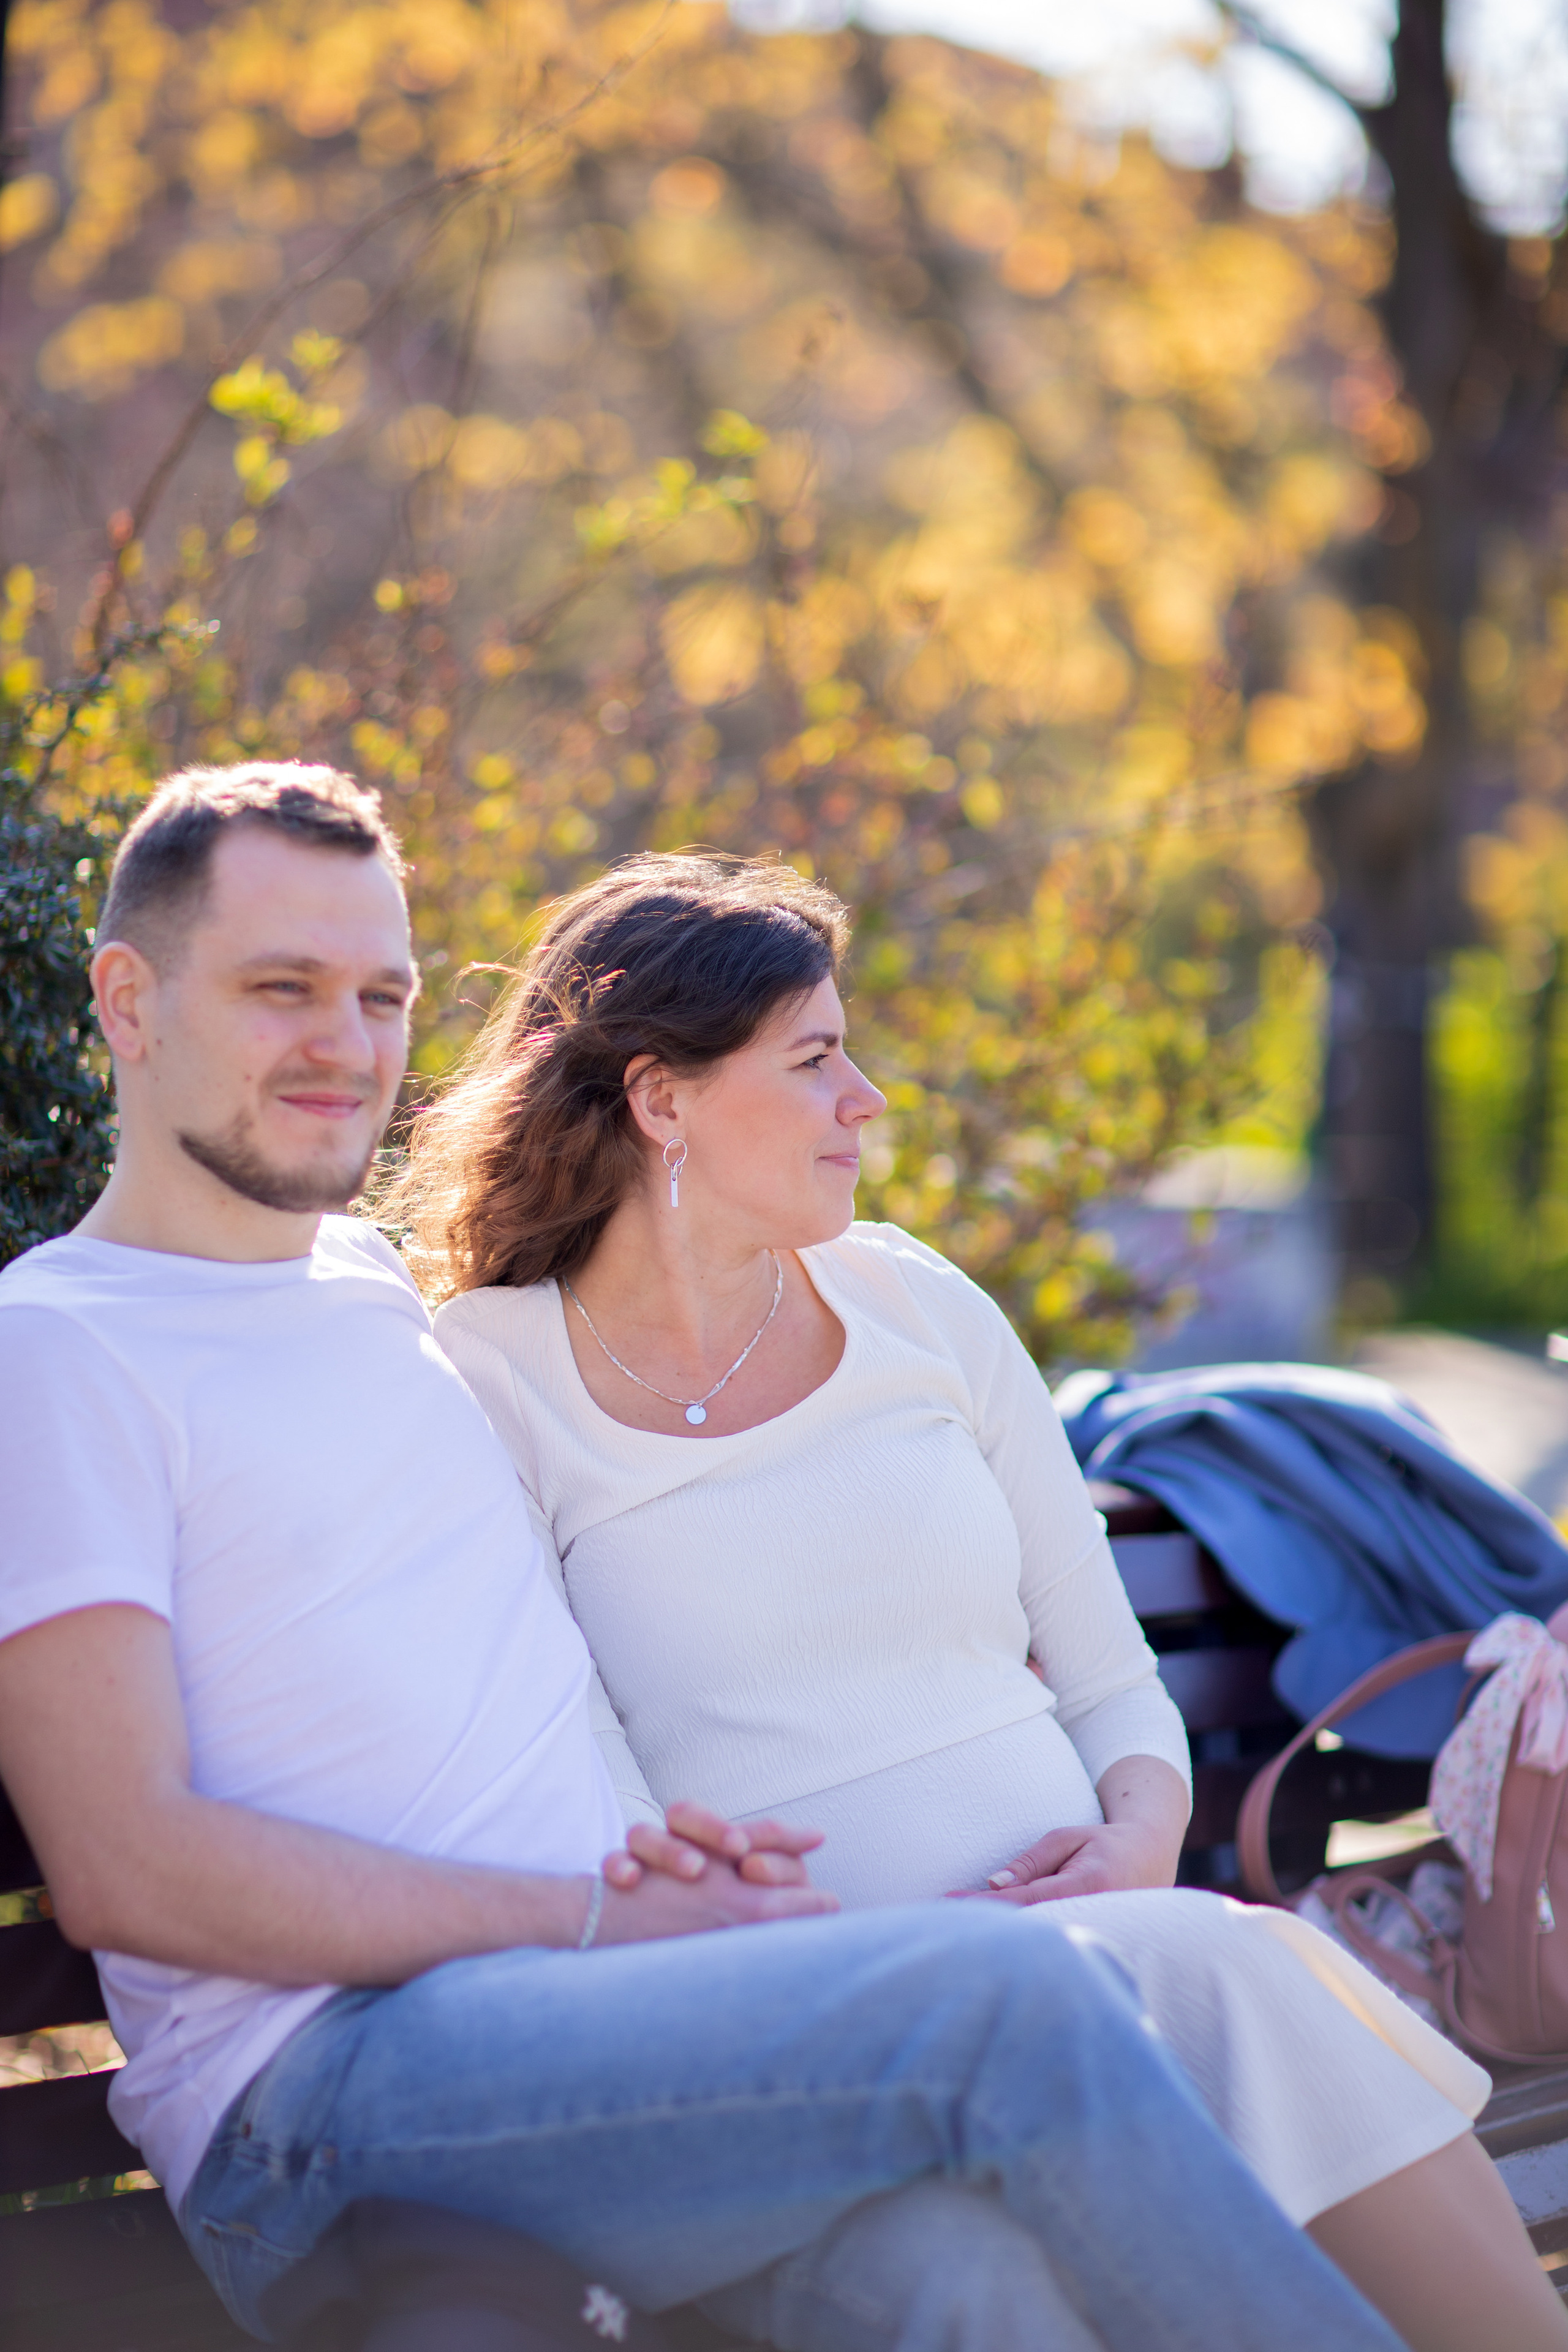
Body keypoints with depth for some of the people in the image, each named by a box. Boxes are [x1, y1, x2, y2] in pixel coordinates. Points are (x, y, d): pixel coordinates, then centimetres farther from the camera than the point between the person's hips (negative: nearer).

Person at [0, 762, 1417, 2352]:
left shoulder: (378, 1283, 24)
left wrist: (671, 1846, 8)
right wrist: (600, 1919, -12)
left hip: (610, 2000, 6)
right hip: (324, 2076, -6)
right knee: (1017, 2001, -28)